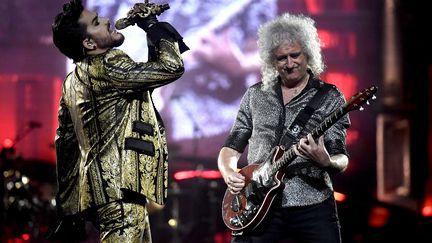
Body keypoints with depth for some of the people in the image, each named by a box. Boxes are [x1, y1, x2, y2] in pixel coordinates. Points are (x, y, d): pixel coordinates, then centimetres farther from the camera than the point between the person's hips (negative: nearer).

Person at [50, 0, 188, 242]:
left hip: (105, 187, 10)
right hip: (120, 188, -10)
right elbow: (172, 67, -14)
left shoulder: (74, 81, 17)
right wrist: (152, 25, 1)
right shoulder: (107, 66, -12)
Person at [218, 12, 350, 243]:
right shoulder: (255, 96, 12)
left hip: (312, 205, -2)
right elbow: (231, 147, 15)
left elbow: (341, 161, -3)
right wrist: (229, 173, -6)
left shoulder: (329, 97, 3)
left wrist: (325, 161, -25)